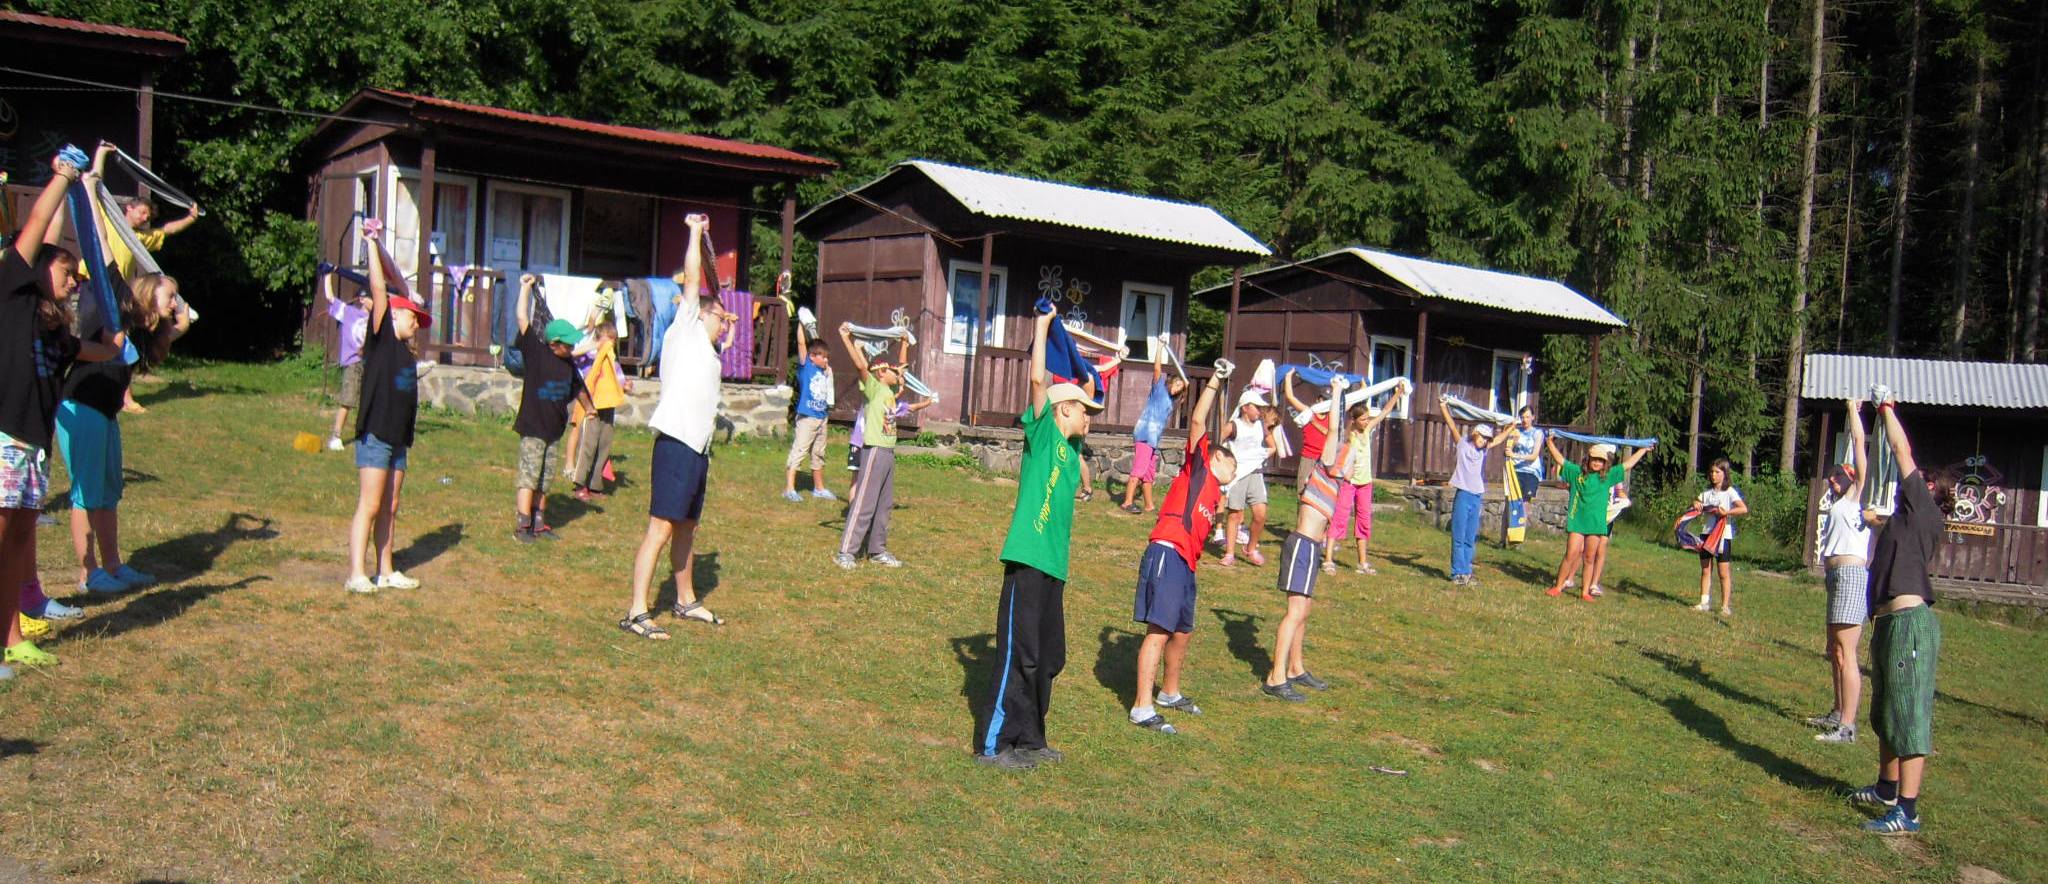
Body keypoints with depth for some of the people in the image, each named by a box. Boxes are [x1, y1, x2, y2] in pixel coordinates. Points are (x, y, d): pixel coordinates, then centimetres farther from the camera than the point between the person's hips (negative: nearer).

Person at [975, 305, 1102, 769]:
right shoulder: (1041, 433, -6)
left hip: (1054, 565, 9)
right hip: (1028, 562, -9)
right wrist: (1042, 325, -8)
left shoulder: (1071, 447, 14)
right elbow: (1038, 379, -15)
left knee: (1048, 657, 14)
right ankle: (994, 744, 2)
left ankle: (1028, 738, 26)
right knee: (1019, 656, -6)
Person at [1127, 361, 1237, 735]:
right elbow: (1197, 421, -4)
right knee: (1160, 629, -13)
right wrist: (1214, 383, -5)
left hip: (1186, 563, 9)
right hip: (1167, 553, -9)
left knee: (1182, 631, 19)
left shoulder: (1214, 495, 26)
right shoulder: (1197, 465, 6)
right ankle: (1142, 707, -15)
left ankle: (1170, 692, 38)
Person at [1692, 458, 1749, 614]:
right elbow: (1696, 501, 26)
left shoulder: (1730, 492, -7)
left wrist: (1727, 512, -28)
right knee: (1705, 570, 8)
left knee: (1724, 572, 0)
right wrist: (1696, 502, 4)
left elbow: (1744, 509, -18)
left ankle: (1726, 606, 5)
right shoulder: (1707, 492, 9)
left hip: (1723, 535, -6)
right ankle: (1705, 603, 14)